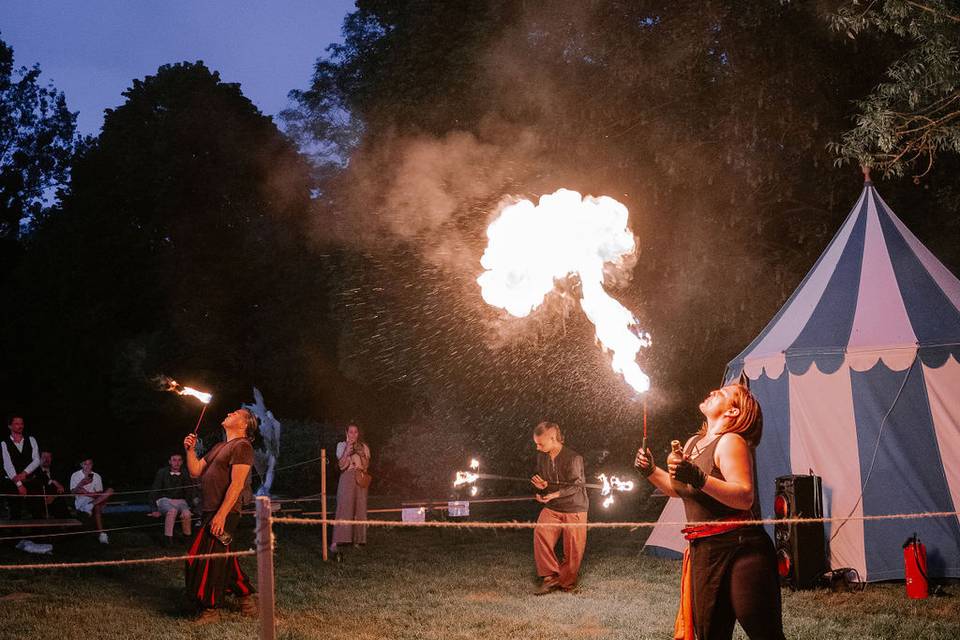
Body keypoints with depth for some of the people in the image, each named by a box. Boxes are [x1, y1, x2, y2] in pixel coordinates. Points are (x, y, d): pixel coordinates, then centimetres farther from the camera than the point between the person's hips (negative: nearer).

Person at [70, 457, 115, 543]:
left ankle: (92, 505, -45)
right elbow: (73, 492, -7)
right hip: (81, 502, -3)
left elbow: (99, 493, 6)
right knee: (97, 508, -38)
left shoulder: (97, 476, 11)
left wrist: (87, 493, -15)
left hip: (94, 500, 3)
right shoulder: (75, 475, 4)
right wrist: (81, 484, -25)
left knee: (110, 491, -26)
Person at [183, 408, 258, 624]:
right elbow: (195, 471, 18)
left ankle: (211, 609, -1)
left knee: (208, 559, -8)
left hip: (224, 514, -9)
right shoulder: (219, 447, 20)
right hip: (209, 512, 9)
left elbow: (237, 484, -18)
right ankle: (246, 597, 24)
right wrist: (190, 450, 3)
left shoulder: (242, 446, -10)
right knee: (224, 559, 14)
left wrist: (221, 514, -24)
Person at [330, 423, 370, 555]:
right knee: (344, 509, -12)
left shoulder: (363, 447, 11)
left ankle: (357, 539, 10)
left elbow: (366, 465, 4)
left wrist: (361, 454, -11)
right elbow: (341, 465, -5)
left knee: (359, 510, 1)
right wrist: (347, 452, -17)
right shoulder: (341, 445, 4)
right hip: (347, 479, -3)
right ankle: (336, 542, -16)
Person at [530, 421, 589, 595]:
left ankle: (565, 583, 16)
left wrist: (555, 493, -28)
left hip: (574, 509, -4)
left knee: (572, 548, -2)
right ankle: (550, 576, -14)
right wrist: (541, 486, -5)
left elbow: (575, 486, -17)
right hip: (552, 508, 5)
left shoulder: (573, 458, -18)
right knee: (540, 532, -20)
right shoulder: (542, 456, 2)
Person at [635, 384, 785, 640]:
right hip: (703, 552, 9)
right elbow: (680, 490, 30)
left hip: (739, 551, -9)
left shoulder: (730, 441, -10)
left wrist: (700, 479, -31)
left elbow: (745, 497, -22)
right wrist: (651, 471, 15)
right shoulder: (693, 443, 15)